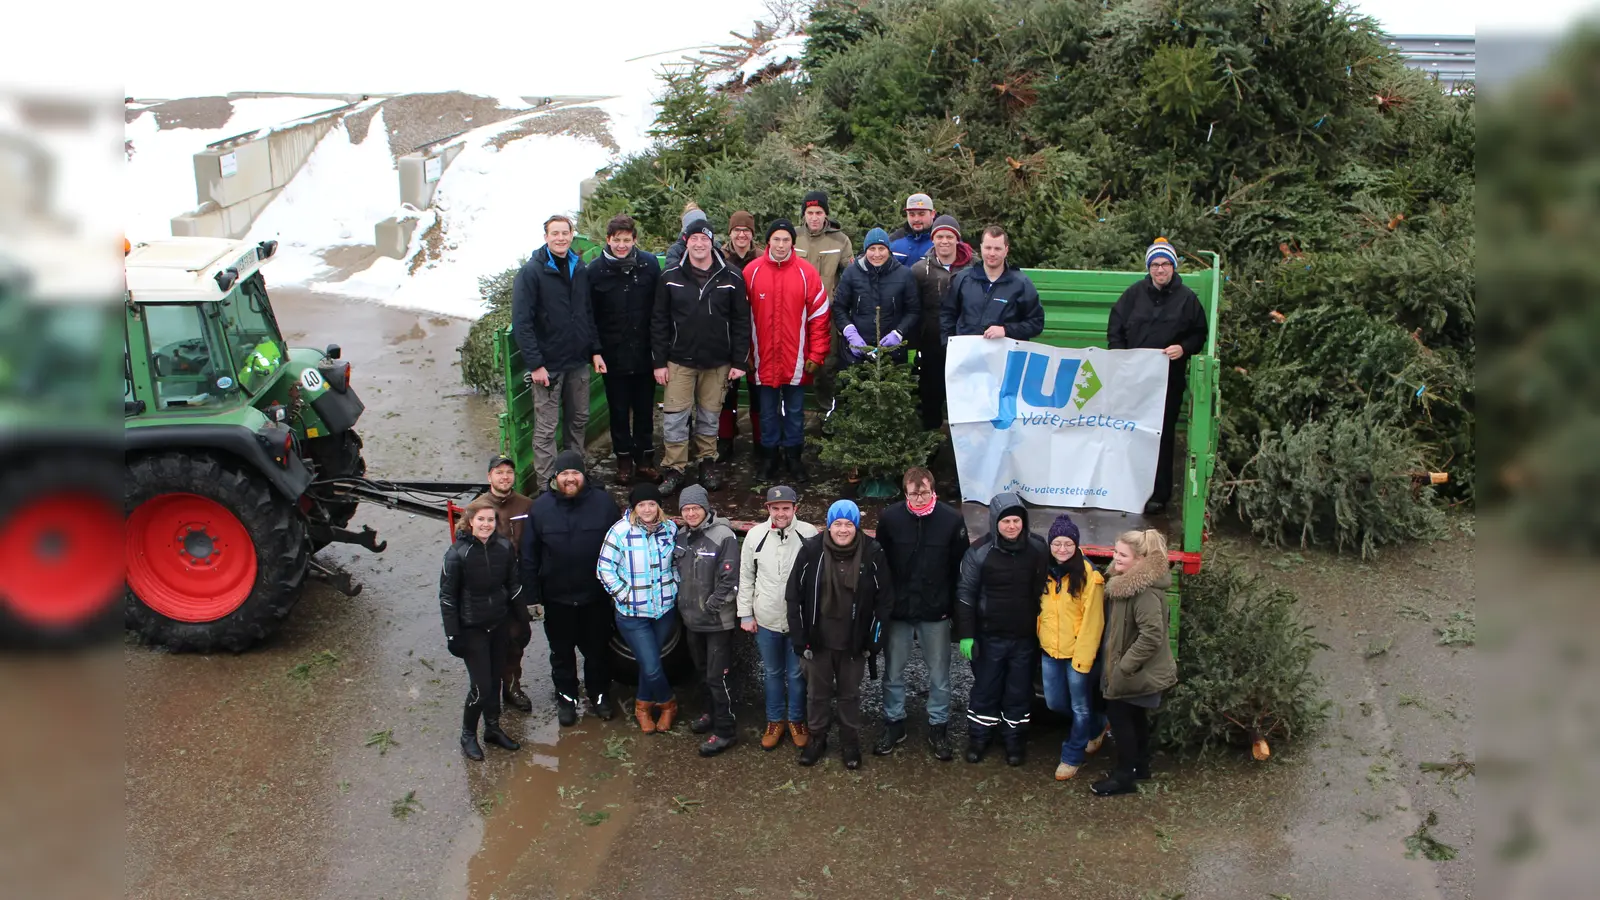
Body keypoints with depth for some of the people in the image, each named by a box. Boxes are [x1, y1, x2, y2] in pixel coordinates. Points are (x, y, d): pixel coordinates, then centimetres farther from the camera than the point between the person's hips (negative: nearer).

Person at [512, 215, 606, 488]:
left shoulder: (580, 269, 8)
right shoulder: (532, 271, -11)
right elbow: (521, 322, -14)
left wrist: (595, 350, 7)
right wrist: (535, 363, -19)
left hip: (578, 363, 6)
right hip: (548, 364, -6)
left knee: (579, 421, 16)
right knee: (546, 429, -1)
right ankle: (547, 485, 7)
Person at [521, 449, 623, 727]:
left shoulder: (603, 503, -10)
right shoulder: (540, 508, -7)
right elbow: (528, 556, -3)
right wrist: (532, 596, -5)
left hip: (596, 597, 0)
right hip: (557, 599, 1)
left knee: (598, 650, 16)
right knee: (562, 652, 17)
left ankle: (600, 694, 37)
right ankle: (566, 697, 36)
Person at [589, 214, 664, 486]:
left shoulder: (649, 264, -2)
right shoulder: (595, 270, -4)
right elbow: (590, 316, 1)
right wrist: (595, 351, -5)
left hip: (644, 353, 1)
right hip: (613, 355, 0)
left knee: (645, 409, 10)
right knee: (619, 410, 9)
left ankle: (645, 459, 23)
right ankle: (624, 461, 22)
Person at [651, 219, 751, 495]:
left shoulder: (732, 278, -2)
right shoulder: (670, 278, 0)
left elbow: (741, 322, 0)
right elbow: (659, 322, 2)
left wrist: (738, 361, -3)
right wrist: (660, 361, -2)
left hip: (718, 363, 0)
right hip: (680, 361, 0)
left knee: (710, 416, 10)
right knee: (674, 417, -1)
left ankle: (708, 462, 27)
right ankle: (673, 469, 8)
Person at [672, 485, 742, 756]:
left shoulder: (723, 536, -18)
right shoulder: (681, 536, 4)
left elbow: (730, 580, -19)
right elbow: (676, 568, 18)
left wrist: (711, 606, -16)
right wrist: (682, 600, 9)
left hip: (718, 621, -7)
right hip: (692, 619, 7)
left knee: (717, 676, -3)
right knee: (703, 670, 21)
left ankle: (725, 731, 8)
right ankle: (714, 713, 40)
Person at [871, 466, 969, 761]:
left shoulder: (952, 519, -11)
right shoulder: (890, 517, -10)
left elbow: (960, 567, -3)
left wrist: (953, 605, -3)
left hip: (936, 612, -1)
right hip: (897, 609, 1)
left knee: (939, 674, 11)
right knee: (893, 671, 13)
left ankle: (938, 728, 27)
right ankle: (893, 723, 30)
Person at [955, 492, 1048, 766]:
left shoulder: (1038, 548, -4)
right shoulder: (979, 552, -11)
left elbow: (1045, 590, 6)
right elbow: (966, 594, -6)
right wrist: (965, 634, -8)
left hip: (1025, 637, 1)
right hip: (990, 636, -1)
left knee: (1019, 692, 12)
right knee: (985, 689, 11)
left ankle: (1015, 740, 29)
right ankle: (979, 737, 28)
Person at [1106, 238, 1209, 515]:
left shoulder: (1187, 298, 2)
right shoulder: (1135, 293, 4)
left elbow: (1200, 334, 8)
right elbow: (1115, 328, 9)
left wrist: (1183, 348, -11)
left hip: (1169, 379, -1)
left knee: (1162, 436, 0)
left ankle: (1159, 495, 8)